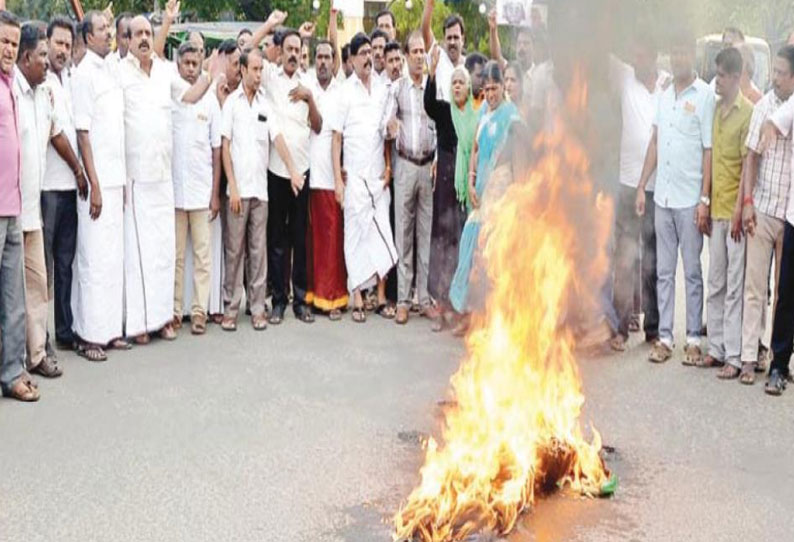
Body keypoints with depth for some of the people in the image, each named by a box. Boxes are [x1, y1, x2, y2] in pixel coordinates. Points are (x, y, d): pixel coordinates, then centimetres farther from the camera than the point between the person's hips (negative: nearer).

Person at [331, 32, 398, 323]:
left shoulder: (383, 89, 9)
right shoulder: (345, 92, -2)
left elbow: (388, 132, 14)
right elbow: (336, 137, -3)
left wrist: (388, 167, 4)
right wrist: (338, 179, -8)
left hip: (379, 175, 4)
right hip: (354, 176, -4)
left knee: (382, 232, 4)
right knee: (356, 234, 0)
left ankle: (382, 296, 11)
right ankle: (357, 299, 6)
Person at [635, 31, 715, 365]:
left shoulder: (705, 96, -6)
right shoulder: (664, 95, 12)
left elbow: (709, 150, -8)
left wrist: (704, 199, -12)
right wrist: (642, 186, 11)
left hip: (689, 200, -5)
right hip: (662, 197, 5)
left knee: (692, 272, 3)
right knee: (664, 271, 9)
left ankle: (693, 339, 11)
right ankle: (664, 337, 16)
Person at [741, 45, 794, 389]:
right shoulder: (765, 106, -1)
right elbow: (752, 156, 2)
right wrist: (748, 201, -4)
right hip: (763, 209, 0)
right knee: (755, 287, 1)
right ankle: (750, 354, 7)